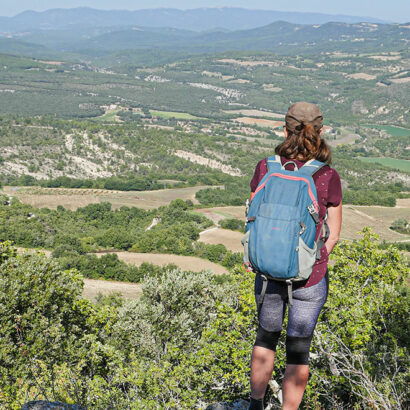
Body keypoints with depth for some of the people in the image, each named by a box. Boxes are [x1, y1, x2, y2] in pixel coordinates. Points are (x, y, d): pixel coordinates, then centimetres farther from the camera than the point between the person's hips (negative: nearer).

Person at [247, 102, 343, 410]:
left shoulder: (265, 169, -9)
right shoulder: (328, 177, -13)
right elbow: (334, 235, -4)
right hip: (310, 278, -2)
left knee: (266, 337, 26)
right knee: (299, 350, 15)